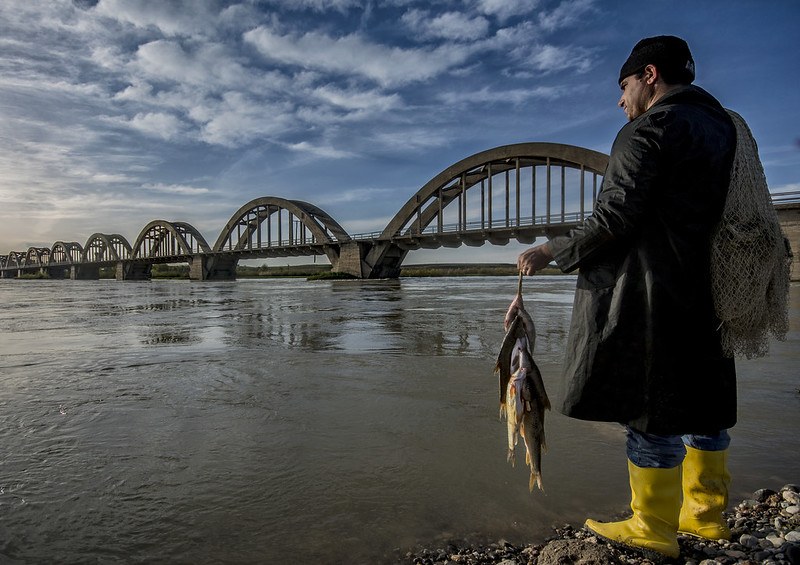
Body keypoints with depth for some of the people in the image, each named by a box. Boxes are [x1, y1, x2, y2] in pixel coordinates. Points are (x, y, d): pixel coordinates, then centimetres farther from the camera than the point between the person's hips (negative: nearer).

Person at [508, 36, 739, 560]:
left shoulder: (651, 129, -10)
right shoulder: (724, 125, 17)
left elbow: (614, 220, -19)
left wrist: (550, 252, -9)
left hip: (651, 295, -9)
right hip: (706, 292, 9)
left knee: (651, 410, 0)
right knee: (701, 405, 16)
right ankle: (707, 512, 29)